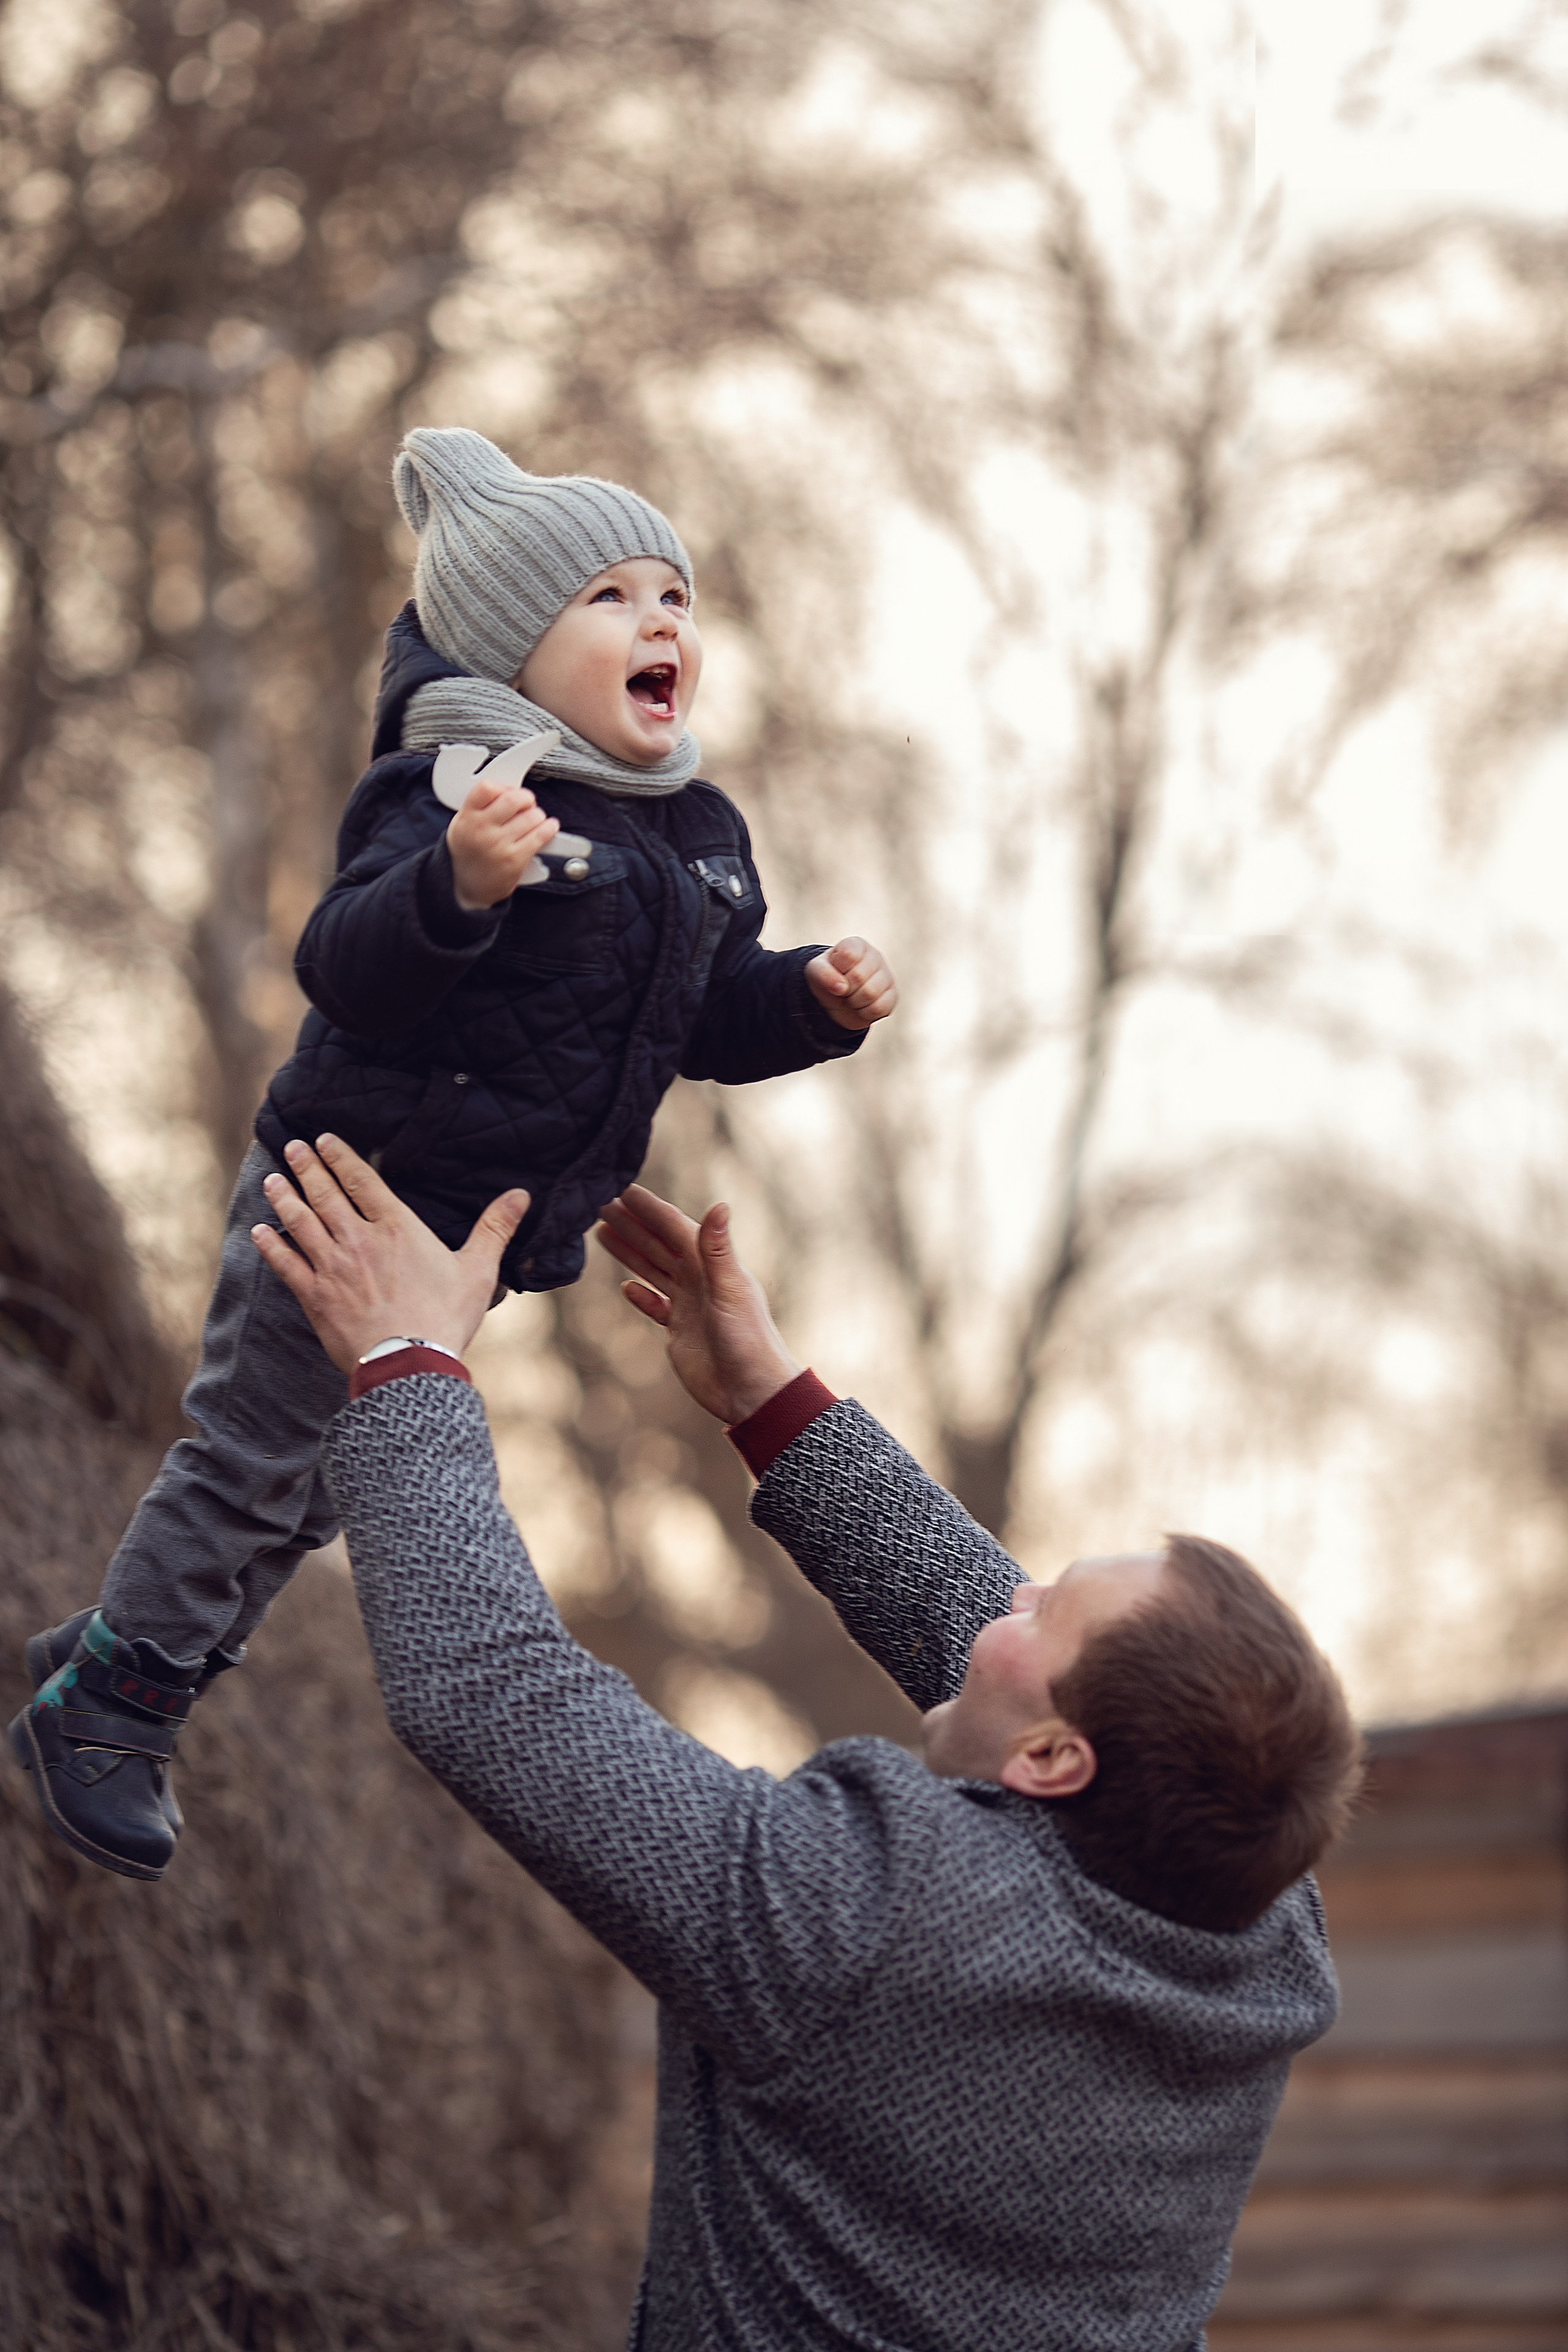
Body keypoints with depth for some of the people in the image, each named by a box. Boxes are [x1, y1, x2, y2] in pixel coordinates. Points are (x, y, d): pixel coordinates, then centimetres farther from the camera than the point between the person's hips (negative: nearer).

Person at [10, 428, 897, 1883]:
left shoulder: (696, 835, 5)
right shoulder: (456, 793, -22)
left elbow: (713, 1014, 15)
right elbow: (346, 975, -33)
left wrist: (815, 1002, -4)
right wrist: (455, 887, -50)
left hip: (469, 1237, 8)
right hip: (346, 1208, -8)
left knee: (320, 1489, 19)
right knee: (253, 1464, 0)